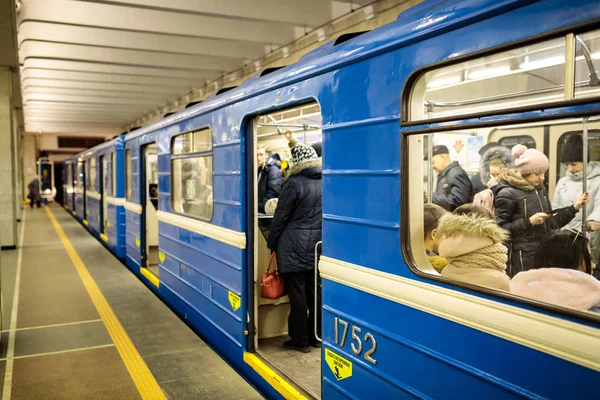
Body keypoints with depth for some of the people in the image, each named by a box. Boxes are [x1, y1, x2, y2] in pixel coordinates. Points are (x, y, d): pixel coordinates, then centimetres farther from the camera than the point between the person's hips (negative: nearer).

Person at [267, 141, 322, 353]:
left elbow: (280, 217, -8)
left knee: (297, 294, 1)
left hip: (294, 248, -6)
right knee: (315, 292, 13)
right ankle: (316, 336, 22)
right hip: (317, 246, 6)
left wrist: (271, 243, 3)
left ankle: (300, 340, 9)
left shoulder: (294, 183, -12)